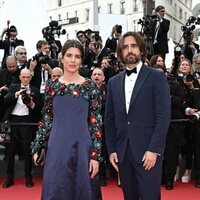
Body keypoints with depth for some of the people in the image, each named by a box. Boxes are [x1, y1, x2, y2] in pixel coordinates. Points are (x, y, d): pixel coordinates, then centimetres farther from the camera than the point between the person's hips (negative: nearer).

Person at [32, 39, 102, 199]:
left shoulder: (90, 86, -2)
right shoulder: (52, 85, 4)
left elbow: (96, 122, -3)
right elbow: (47, 118, 8)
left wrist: (96, 154, -8)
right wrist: (37, 147, 4)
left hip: (82, 147, -1)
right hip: (56, 147, 2)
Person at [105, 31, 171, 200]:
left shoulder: (157, 77, -1)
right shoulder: (114, 82, 12)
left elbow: (164, 115, -8)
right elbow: (109, 119, 12)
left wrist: (154, 149, -14)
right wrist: (111, 149, 5)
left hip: (148, 151, -4)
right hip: (122, 152, 4)